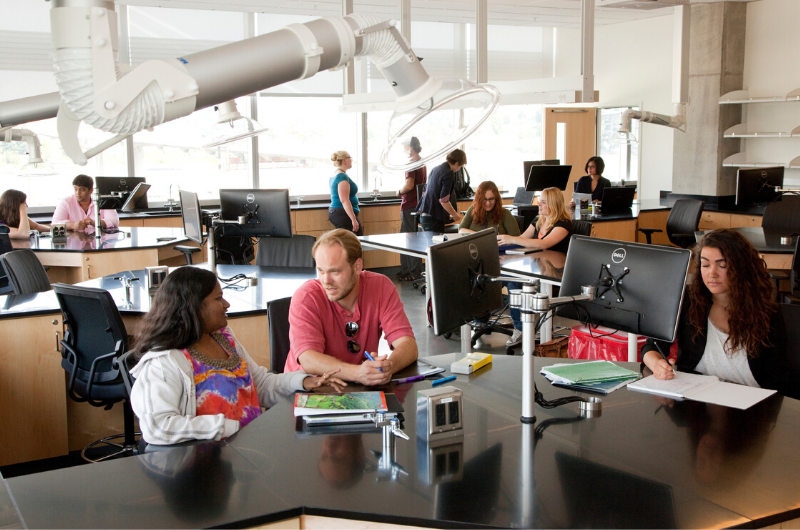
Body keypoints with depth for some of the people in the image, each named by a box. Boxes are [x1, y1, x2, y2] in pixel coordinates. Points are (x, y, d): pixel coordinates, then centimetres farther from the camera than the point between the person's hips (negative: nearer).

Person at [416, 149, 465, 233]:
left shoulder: (435, 169, 13)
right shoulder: (448, 174, -14)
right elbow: (444, 200, -19)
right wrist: (455, 215, -5)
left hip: (423, 214, 9)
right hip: (434, 218, -9)